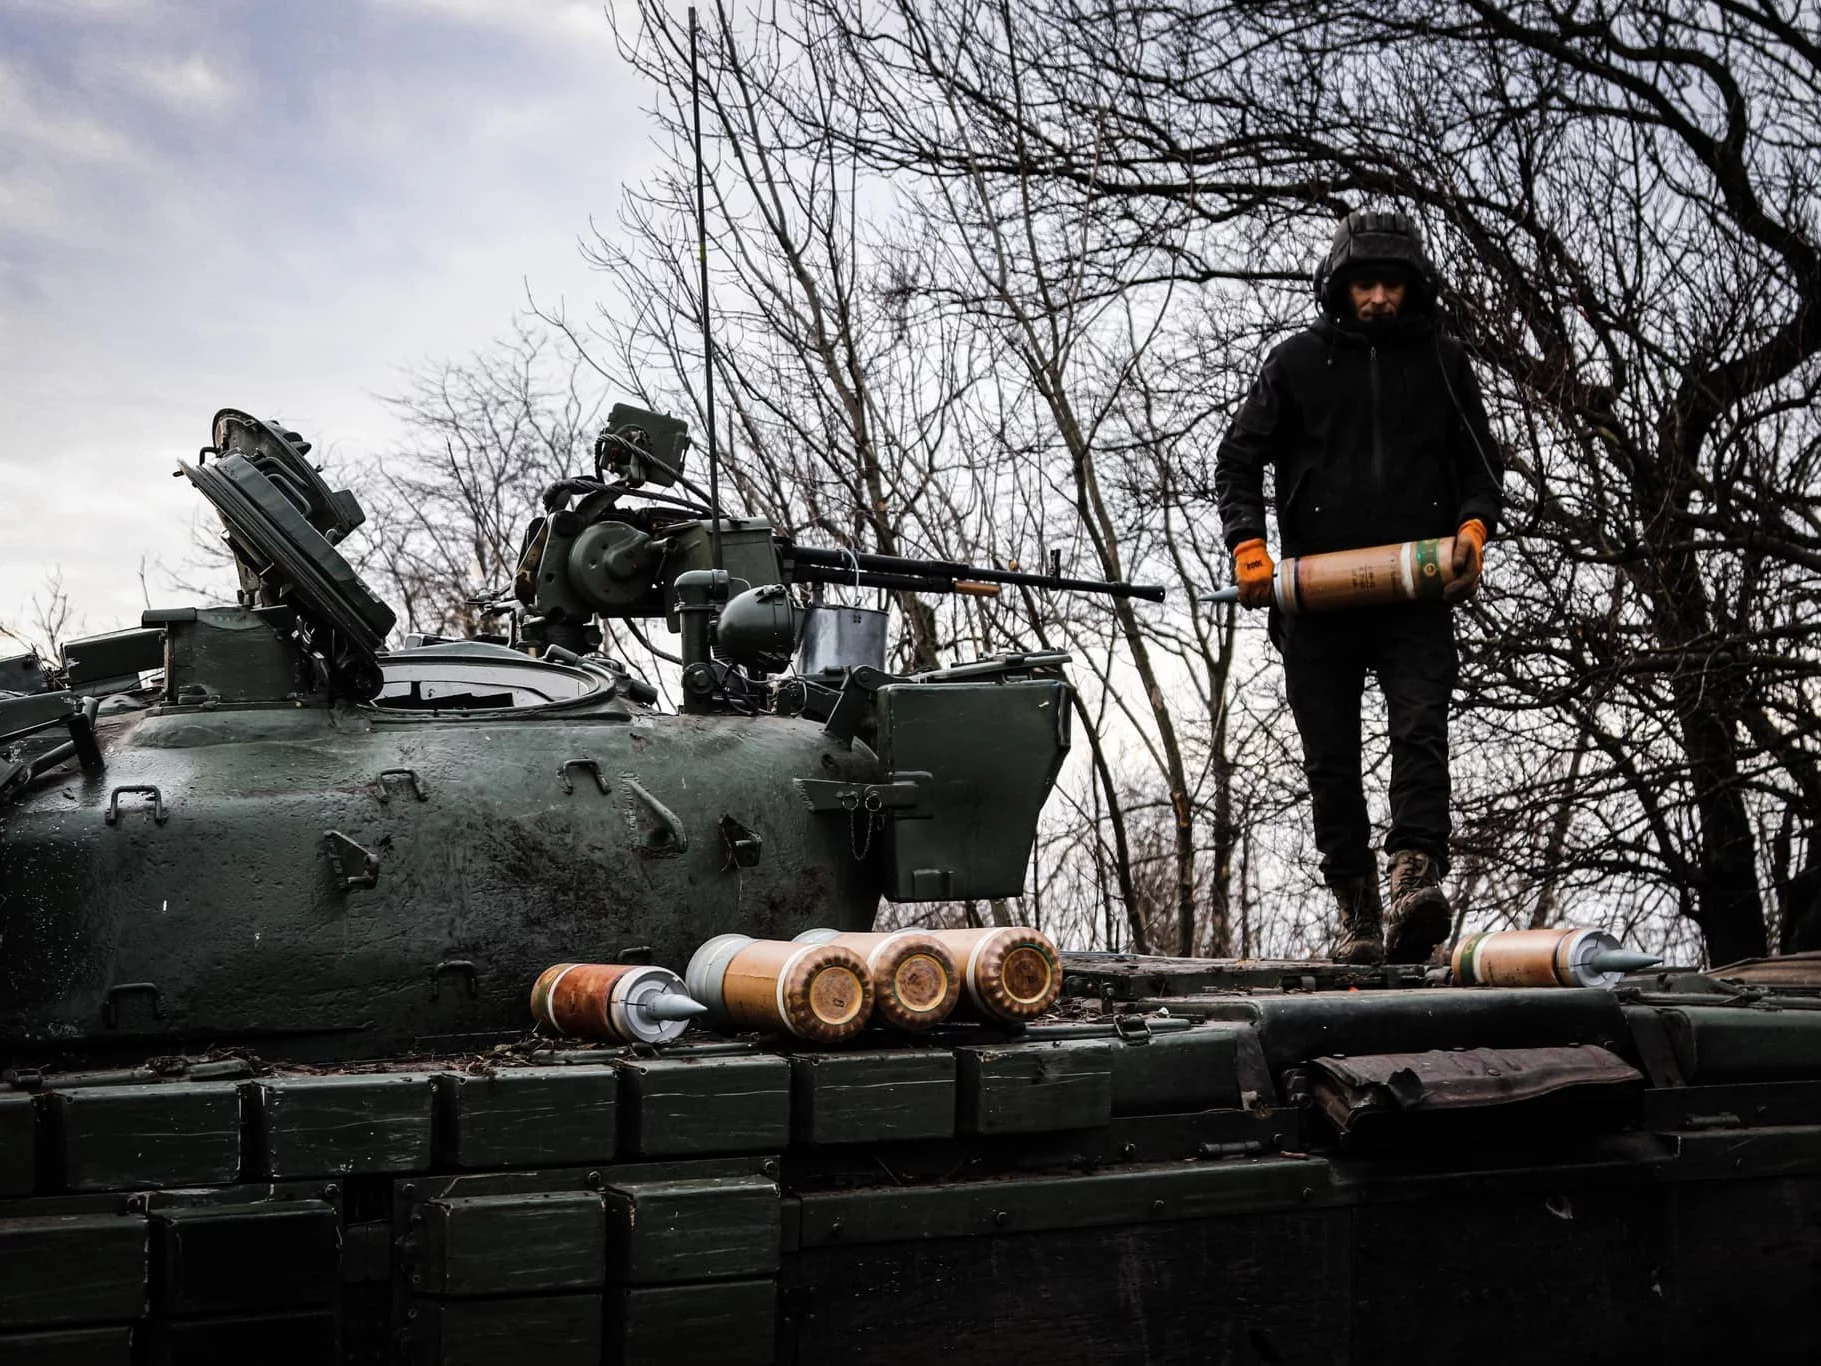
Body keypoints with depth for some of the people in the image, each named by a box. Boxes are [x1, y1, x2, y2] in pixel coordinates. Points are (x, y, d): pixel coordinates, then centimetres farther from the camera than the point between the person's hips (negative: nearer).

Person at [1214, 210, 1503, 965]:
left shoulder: (1442, 361, 11)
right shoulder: (1297, 361, 7)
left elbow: (1481, 461, 17)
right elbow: (1238, 457, 7)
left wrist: (1473, 525, -4)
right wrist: (1248, 544, -9)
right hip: (1316, 597, 1)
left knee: (1420, 732, -19)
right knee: (1331, 760, 4)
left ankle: (1416, 875, -28)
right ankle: (1357, 908, 12)